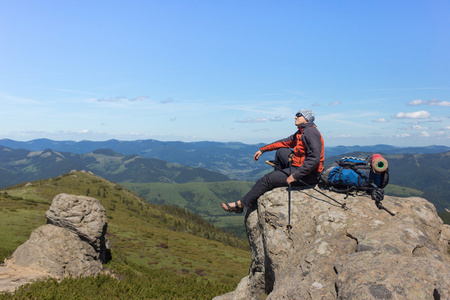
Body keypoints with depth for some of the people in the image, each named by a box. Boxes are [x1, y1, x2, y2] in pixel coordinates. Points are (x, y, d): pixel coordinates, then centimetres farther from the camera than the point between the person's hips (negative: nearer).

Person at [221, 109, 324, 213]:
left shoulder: (311, 132, -19)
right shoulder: (301, 132, 13)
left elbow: (314, 159, -28)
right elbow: (284, 142, 22)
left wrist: (295, 176, -28)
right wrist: (263, 149, 19)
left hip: (308, 176, -10)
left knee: (267, 179, -9)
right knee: (281, 151, 19)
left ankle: (241, 204, 1)